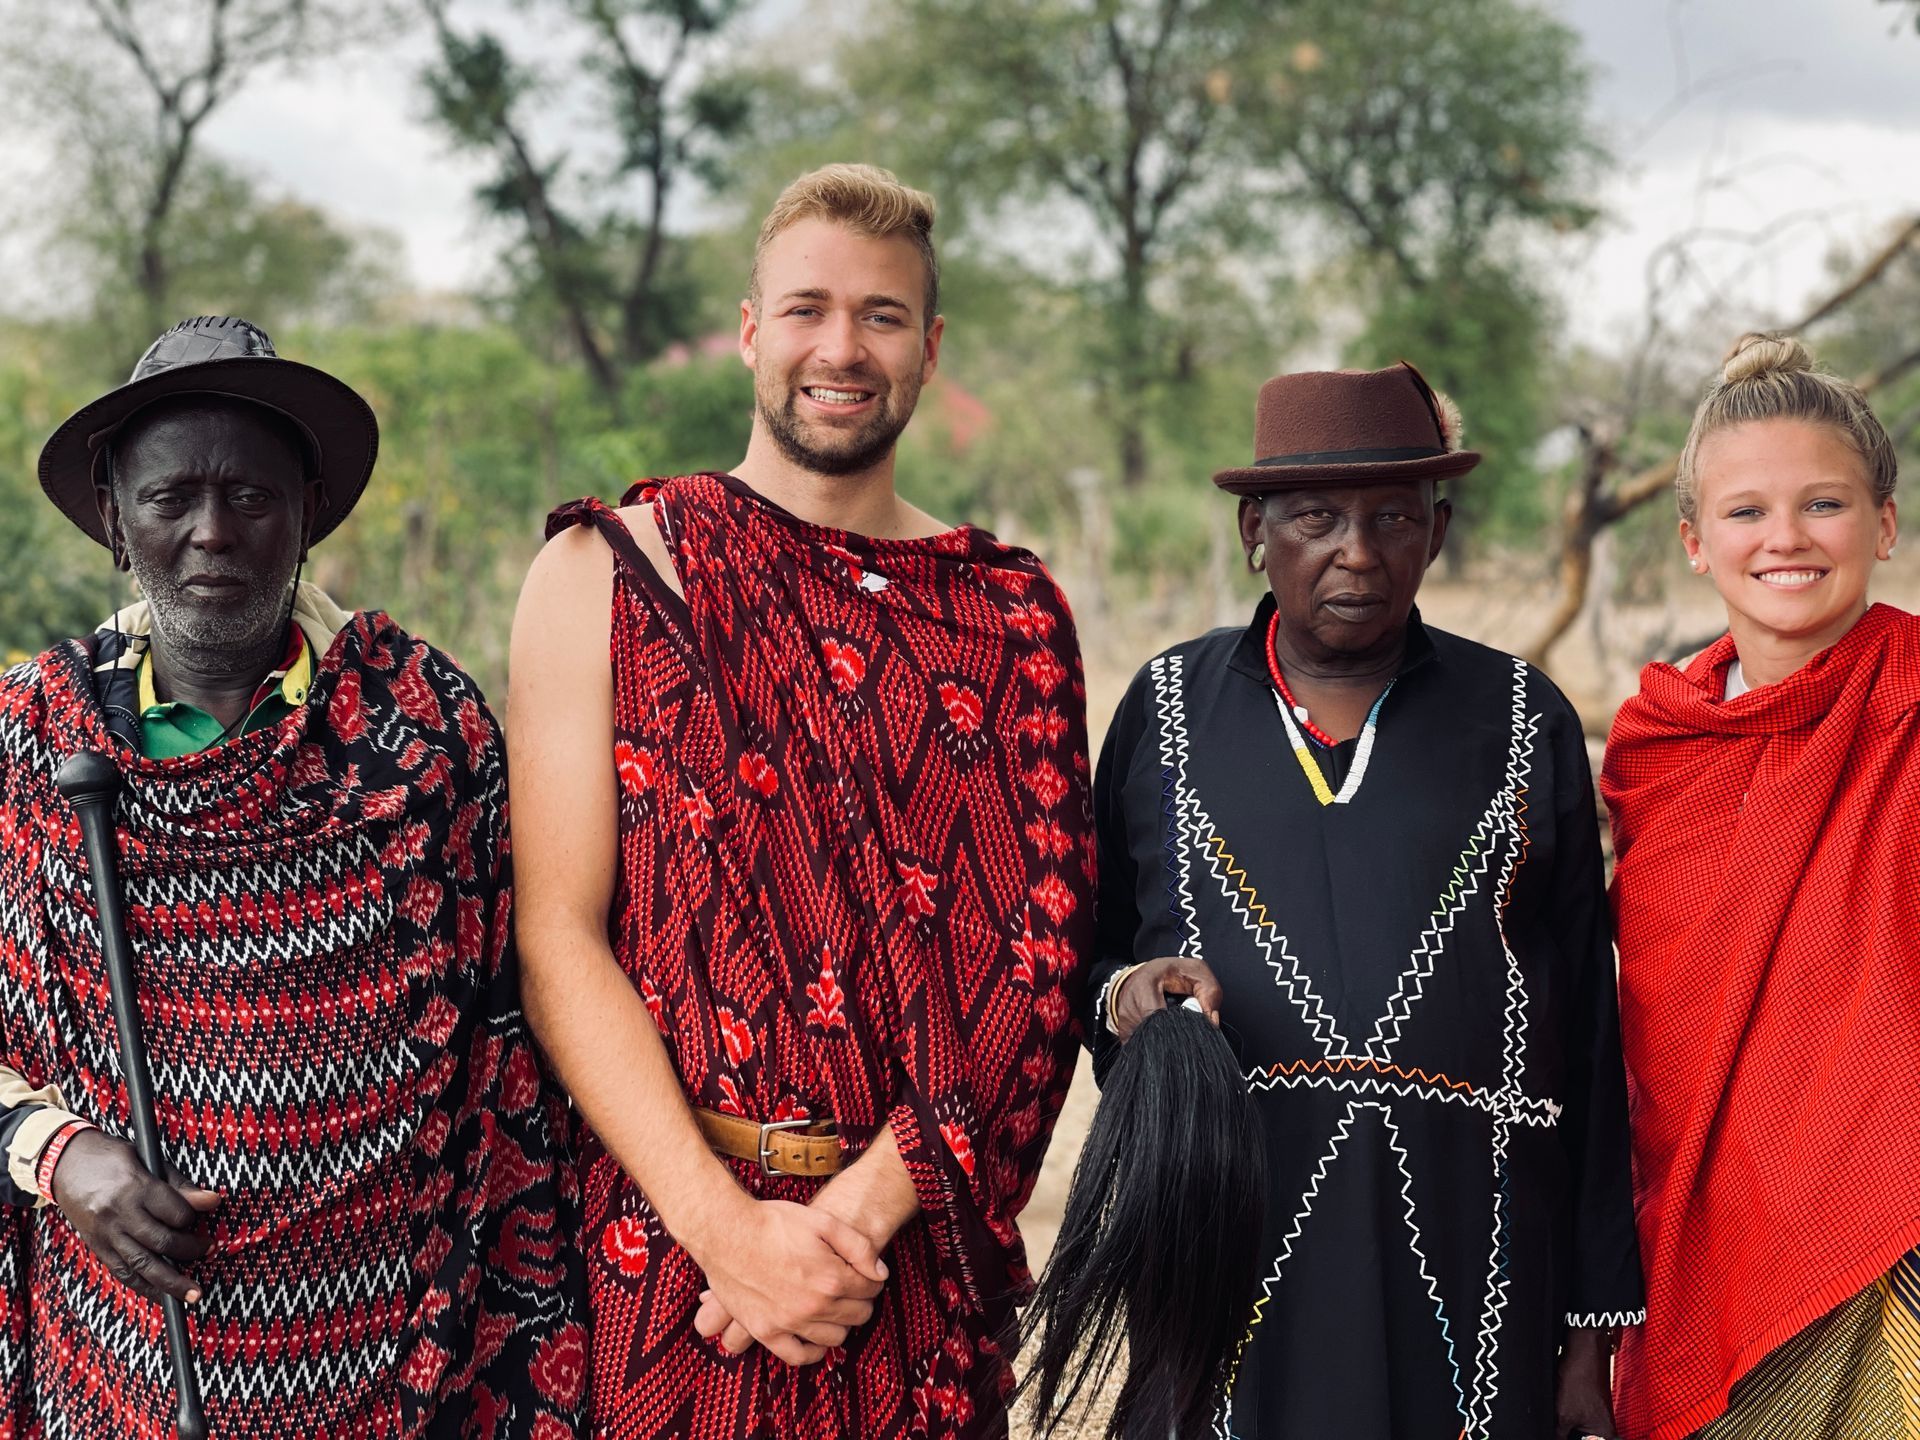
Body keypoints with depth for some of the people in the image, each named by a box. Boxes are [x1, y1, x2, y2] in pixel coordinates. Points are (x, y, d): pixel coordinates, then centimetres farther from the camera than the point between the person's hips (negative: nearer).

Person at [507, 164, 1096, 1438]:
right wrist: (726, 1224, -16)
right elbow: (556, 936, -7)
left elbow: (1047, 951, -2)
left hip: (932, 1255, 2)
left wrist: (864, 1205, -14)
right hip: (663, 1242, -2)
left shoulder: (1013, 614, 6)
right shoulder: (608, 570, 0)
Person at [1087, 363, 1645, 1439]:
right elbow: (1089, 962, 15)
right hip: (1226, 1257, 0)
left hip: (1470, 1265, 0)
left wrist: (1593, 1330, 2)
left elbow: (1587, 1037, 4)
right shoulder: (1165, 709, 7)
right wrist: (1124, 992, -11)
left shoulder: (1524, 722, 5)